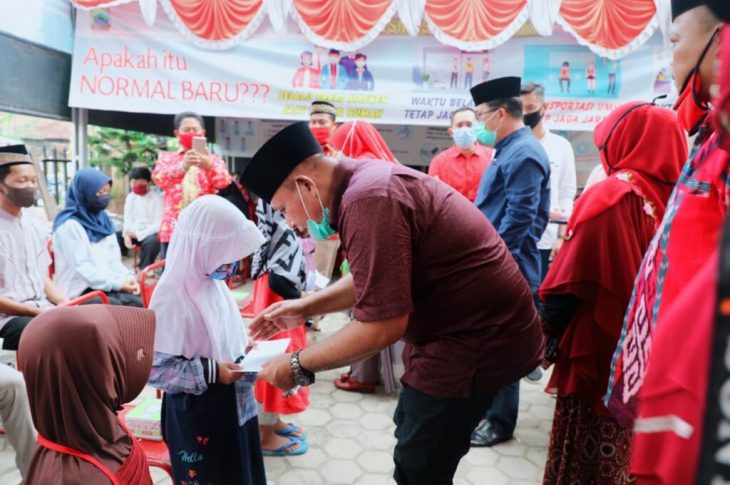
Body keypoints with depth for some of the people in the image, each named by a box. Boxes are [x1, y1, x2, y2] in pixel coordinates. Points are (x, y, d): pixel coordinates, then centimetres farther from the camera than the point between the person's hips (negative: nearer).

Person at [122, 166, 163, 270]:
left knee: (151, 242, -37)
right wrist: (127, 235, -13)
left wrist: (138, 234, -21)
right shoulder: (130, 197, 10)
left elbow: (159, 224, -16)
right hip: (134, 232, 6)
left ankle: (144, 269, -22)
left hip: (150, 233, -6)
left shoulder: (157, 198, -9)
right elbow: (128, 219, 8)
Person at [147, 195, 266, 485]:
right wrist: (211, 372, -25)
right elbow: (155, 367, -24)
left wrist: (242, 350, -1)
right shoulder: (172, 296, -25)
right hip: (195, 413, -8)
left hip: (231, 404, 8)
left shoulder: (212, 282, 1)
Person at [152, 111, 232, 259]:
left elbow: (224, 183, -8)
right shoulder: (167, 158, 13)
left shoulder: (213, 160, 13)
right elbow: (158, 178, -9)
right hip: (173, 229, 1)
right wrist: (183, 166, -29)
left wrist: (209, 166, -30)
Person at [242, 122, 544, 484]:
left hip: (476, 337, -10)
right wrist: (306, 308, 9)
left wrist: (299, 365, -15)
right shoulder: (369, 181, 5)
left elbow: (383, 325, -28)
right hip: (472, 324, 10)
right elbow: (373, 280, 15)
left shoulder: (369, 199, -28)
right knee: (412, 432, 26)